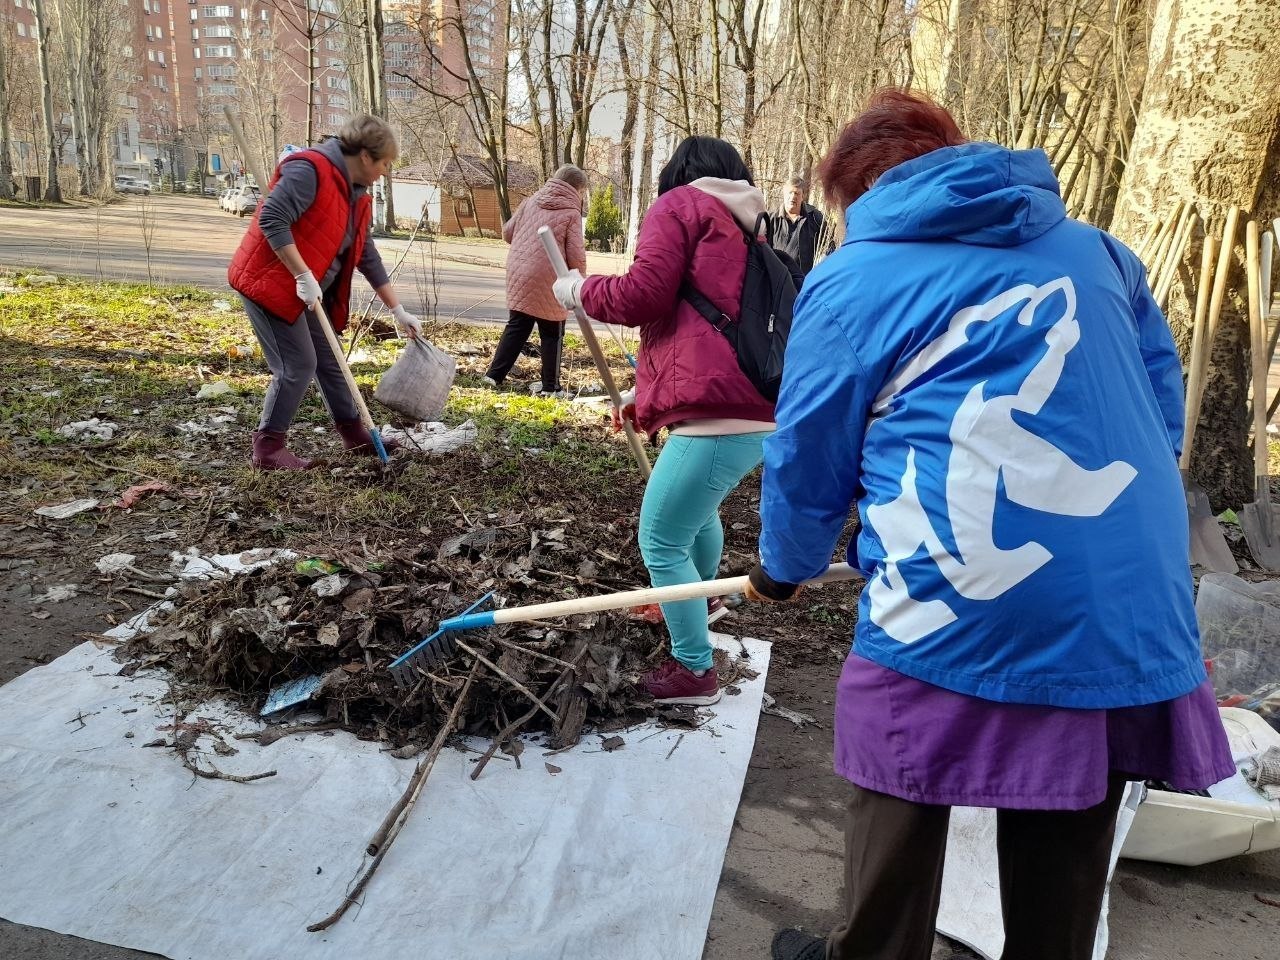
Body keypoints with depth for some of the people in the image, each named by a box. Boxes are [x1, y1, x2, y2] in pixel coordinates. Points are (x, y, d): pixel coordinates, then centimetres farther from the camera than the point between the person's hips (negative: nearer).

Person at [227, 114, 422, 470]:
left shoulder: (357, 197, 11)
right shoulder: (309, 169, -18)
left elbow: (368, 258, 15)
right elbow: (272, 220, -27)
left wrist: (398, 311, 15)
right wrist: (303, 276, -28)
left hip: (307, 293, 9)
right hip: (268, 282, -9)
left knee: (329, 361, 14)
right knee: (298, 365, -9)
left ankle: (355, 436, 25)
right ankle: (267, 449, 2)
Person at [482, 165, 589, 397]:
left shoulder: (532, 201, 11)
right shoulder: (571, 212, -6)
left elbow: (507, 232, 15)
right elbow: (576, 256, -11)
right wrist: (578, 277, 8)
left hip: (519, 272, 6)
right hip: (548, 279, -6)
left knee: (517, 326, 16)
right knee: (552, 334, 7)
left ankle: (494, 374, 15)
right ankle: (550, 386, 13)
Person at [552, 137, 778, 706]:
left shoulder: (680, 204, 2)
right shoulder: (747, 233, 26)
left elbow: (642, 295, -11)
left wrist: (578, 290, 8)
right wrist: (647, 394, 30)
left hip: (718, 415, -10)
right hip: (762, 408, 10)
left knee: (662, 544, 4)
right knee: (698, 507, 33)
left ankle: (694, 671, 15)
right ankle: (701, 597, 57)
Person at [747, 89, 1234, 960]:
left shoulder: (852, 279, 2)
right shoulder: (1094, 248, 15)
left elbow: (808, 458, 6)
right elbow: (1163, 394, 22)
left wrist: (784, 570, 23)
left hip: (956, 605, -5)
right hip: (1133, 600, 5)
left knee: (903, 801, 16)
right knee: (1068, 840, 19)